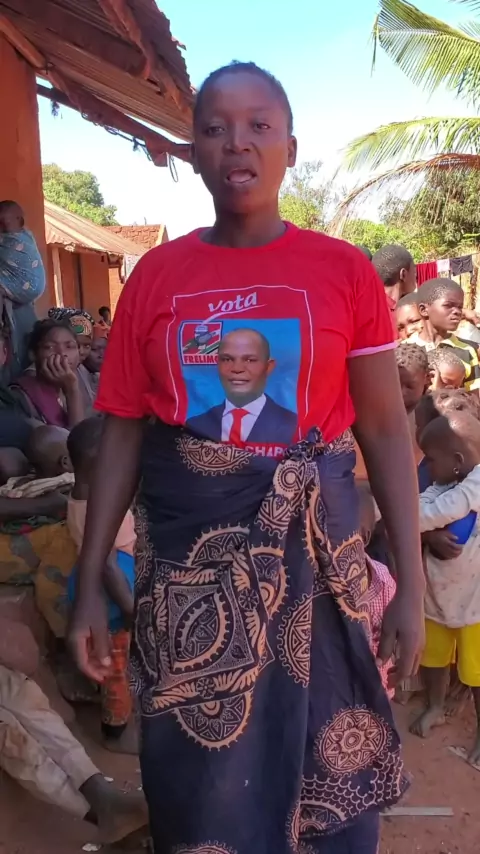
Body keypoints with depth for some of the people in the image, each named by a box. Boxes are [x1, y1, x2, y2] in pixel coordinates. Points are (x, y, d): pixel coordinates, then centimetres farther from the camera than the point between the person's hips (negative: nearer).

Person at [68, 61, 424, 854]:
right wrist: (89, 584, 1)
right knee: (198, 779, 17)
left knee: (335, 771, 15)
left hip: (311, 546, -1)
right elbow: (123, 433, 2)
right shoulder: (155, 275, 1)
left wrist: (412, 584, -4)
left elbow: (386, 430, -2)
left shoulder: (345, 270, -2)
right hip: (185, 550, 1)